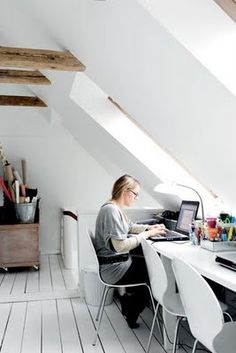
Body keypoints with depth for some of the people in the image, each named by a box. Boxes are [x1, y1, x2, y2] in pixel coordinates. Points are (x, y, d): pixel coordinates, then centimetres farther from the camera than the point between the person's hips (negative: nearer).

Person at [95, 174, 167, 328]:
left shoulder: (116, 208, 6)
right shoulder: (111, 210, -26)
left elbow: (130, 226, 21)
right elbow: (120, 245, -31)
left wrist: (150, 227, 6)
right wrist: (147, 234, -23)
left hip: (118, 261, 10)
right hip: (114, 268, -9)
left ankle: (129, 299, 28)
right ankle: (131, 314, 24)